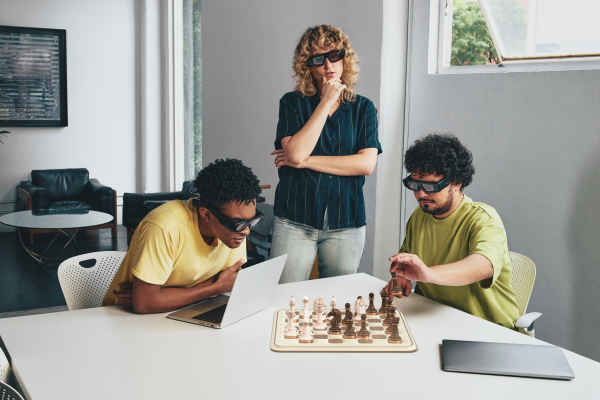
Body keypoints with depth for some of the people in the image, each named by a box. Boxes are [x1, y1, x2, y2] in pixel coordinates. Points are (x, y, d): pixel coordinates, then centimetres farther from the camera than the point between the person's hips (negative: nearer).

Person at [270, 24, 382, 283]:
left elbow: (366, 164, -7)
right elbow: (296, 152, -14)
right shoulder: (293, 103, 3)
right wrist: (327, 102, -9)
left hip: (346, 224, 2)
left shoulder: (362, 108, 7)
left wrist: (305, 161, -9)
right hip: (295, 221, -1)